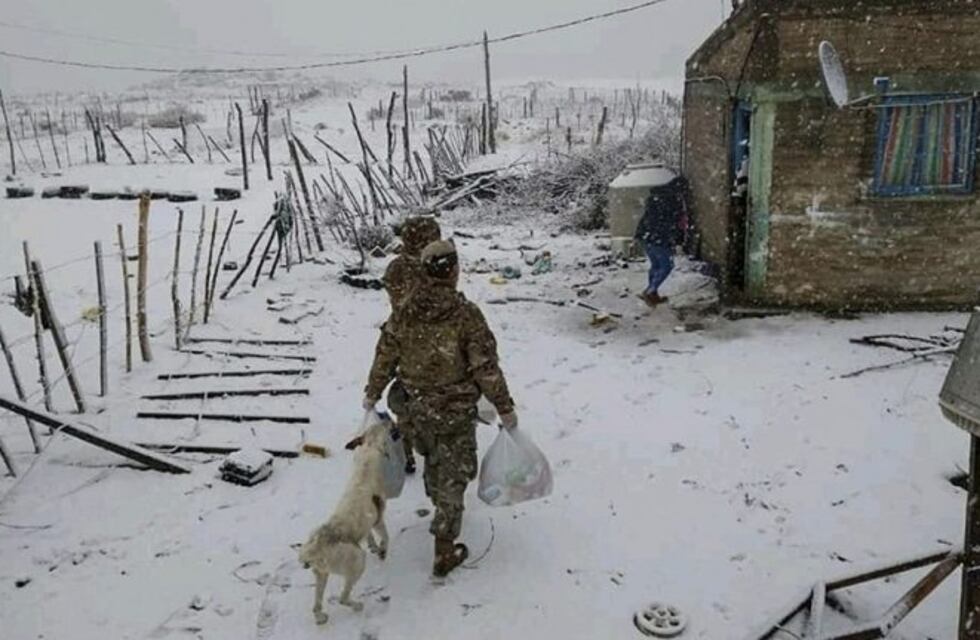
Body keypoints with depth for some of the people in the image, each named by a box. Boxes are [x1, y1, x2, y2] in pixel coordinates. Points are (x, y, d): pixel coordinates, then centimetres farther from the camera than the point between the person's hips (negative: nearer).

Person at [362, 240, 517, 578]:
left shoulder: (406, 312, -6)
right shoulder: (466, 315, -21)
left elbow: (385, 355, 2)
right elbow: (486, 367, -19)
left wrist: (373, 393, 16)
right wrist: (505, 408, -9)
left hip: (419, 404, 5)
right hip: (456, 408, -5)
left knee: (433, 459, 28)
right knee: (453, 474, 6)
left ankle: (440, 507, 53)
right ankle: (444, 550, 9)